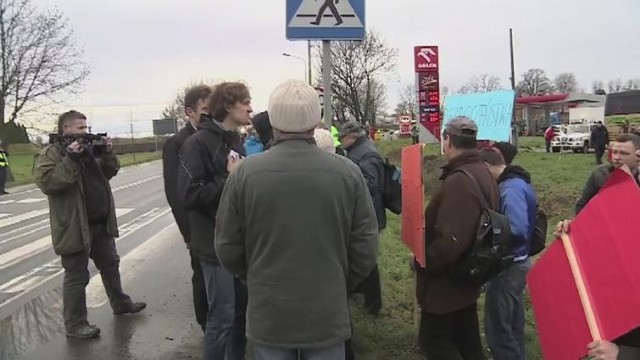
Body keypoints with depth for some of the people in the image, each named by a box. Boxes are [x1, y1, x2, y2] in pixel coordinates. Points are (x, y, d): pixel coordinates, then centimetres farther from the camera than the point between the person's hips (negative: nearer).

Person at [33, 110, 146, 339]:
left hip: (101, 224, 8)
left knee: (110, 265, 21)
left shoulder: (87, 149, 15)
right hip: (75, 227, -8)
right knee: (77, 276, 0)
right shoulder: (50, 154, -10)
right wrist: (70, 159, -27)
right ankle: (75, 324, 12)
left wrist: (108, 153, 1)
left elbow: (109, 172, 18)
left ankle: (120, 303, 39)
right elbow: (46, 182, -25)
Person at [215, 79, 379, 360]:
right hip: (328, 315, 0)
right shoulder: (347, 173, -12)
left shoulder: (244, 173, -12)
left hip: (268, 315, 0)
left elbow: (228, 248, -3)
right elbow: (365, 249, -6)